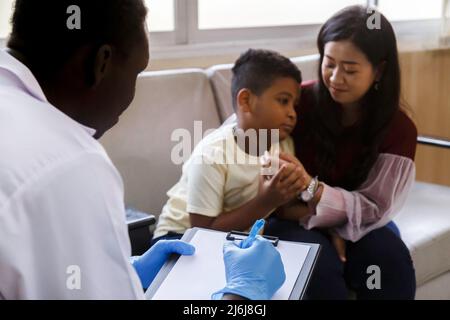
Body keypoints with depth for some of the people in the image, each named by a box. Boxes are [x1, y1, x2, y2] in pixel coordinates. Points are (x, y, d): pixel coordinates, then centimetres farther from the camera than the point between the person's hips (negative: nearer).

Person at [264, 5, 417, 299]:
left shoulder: (398, 127, -9)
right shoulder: (298, 102, -16)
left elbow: (375, 207, -13)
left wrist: (311, 188, -31)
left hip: (357, 224, 2)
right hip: (294, 218, -2)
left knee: (391, 263, -26)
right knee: (320, 268, -31)